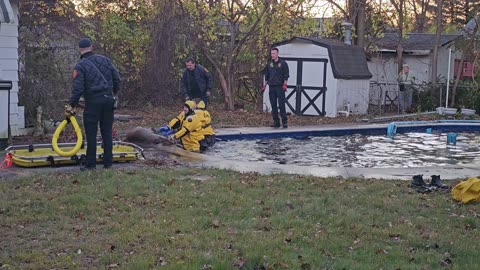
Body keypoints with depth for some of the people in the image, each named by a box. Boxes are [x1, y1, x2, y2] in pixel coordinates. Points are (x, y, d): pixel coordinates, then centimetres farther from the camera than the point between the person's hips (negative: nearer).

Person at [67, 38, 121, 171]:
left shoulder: (80, 65, -6)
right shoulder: (104, 59, 6)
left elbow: (77, 88, -12)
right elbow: (116, 77, 7)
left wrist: (71, 105, -5)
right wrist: (114, 92, 23)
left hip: (93, 102, -4)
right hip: (108, 100, 4)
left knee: (91, 133, 2)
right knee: (107, 132, 10)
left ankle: (91, 164, 5)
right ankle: (108, 162, 13)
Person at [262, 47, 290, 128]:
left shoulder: (282, 63, 1)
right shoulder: (269, 64, 13)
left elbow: (286, 75, -1)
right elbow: (267, 76, 20)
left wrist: (285, 84, -11)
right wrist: (264, 85, 14)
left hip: (280, 86, -5)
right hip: (271, 87, 5)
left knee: (281, 104, -8)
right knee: (273, 105, 4)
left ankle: (284, 121, -5)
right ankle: (276, 122, 10)